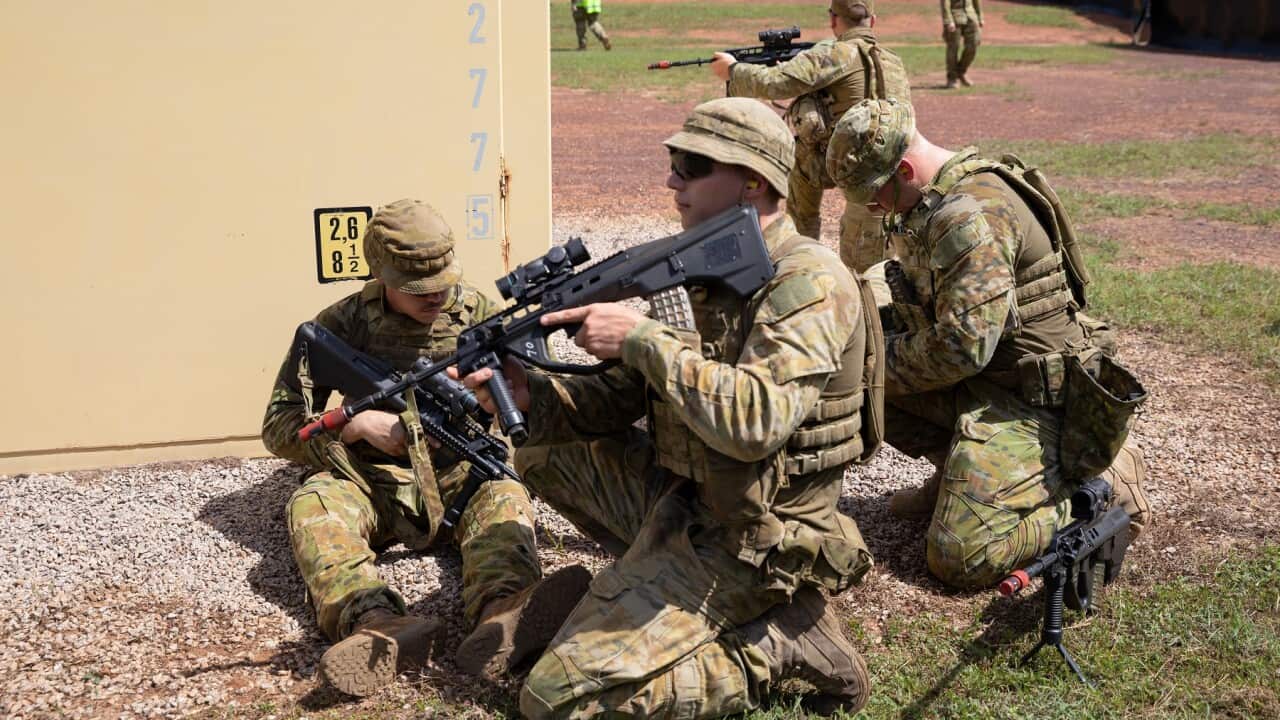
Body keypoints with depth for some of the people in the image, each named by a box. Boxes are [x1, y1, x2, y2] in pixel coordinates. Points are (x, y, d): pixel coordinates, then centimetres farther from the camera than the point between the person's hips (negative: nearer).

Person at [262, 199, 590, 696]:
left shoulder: (480, 313, 2)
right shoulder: (343, 325, -1)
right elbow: (279, 426, -1)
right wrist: (355, 425, -16)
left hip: (460, 475, 0)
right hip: (373, 482, 0)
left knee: (505, 495, -32)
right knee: (312, 502, -31)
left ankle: (501, 615, -64)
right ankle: (378, 626, -59)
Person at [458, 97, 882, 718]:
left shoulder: (807, 283, -20)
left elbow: (754, 420, -35)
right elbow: (629, 397, 8)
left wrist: (640, 337, -28)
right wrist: (533, 395, -9)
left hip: (747, 541, -9)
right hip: (683, 497, 9)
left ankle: (777, 646, -4)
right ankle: (660, 570, 12)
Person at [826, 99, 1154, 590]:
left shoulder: (972, 215, -25)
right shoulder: (935, 202, 7)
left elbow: (960, 347, -29)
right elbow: (929, 300, 20)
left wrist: (878, 363, -13)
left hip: (1032, 399, -10)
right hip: (982, 380, 10)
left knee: (961, 558, -17)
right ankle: (959, 470, 15)